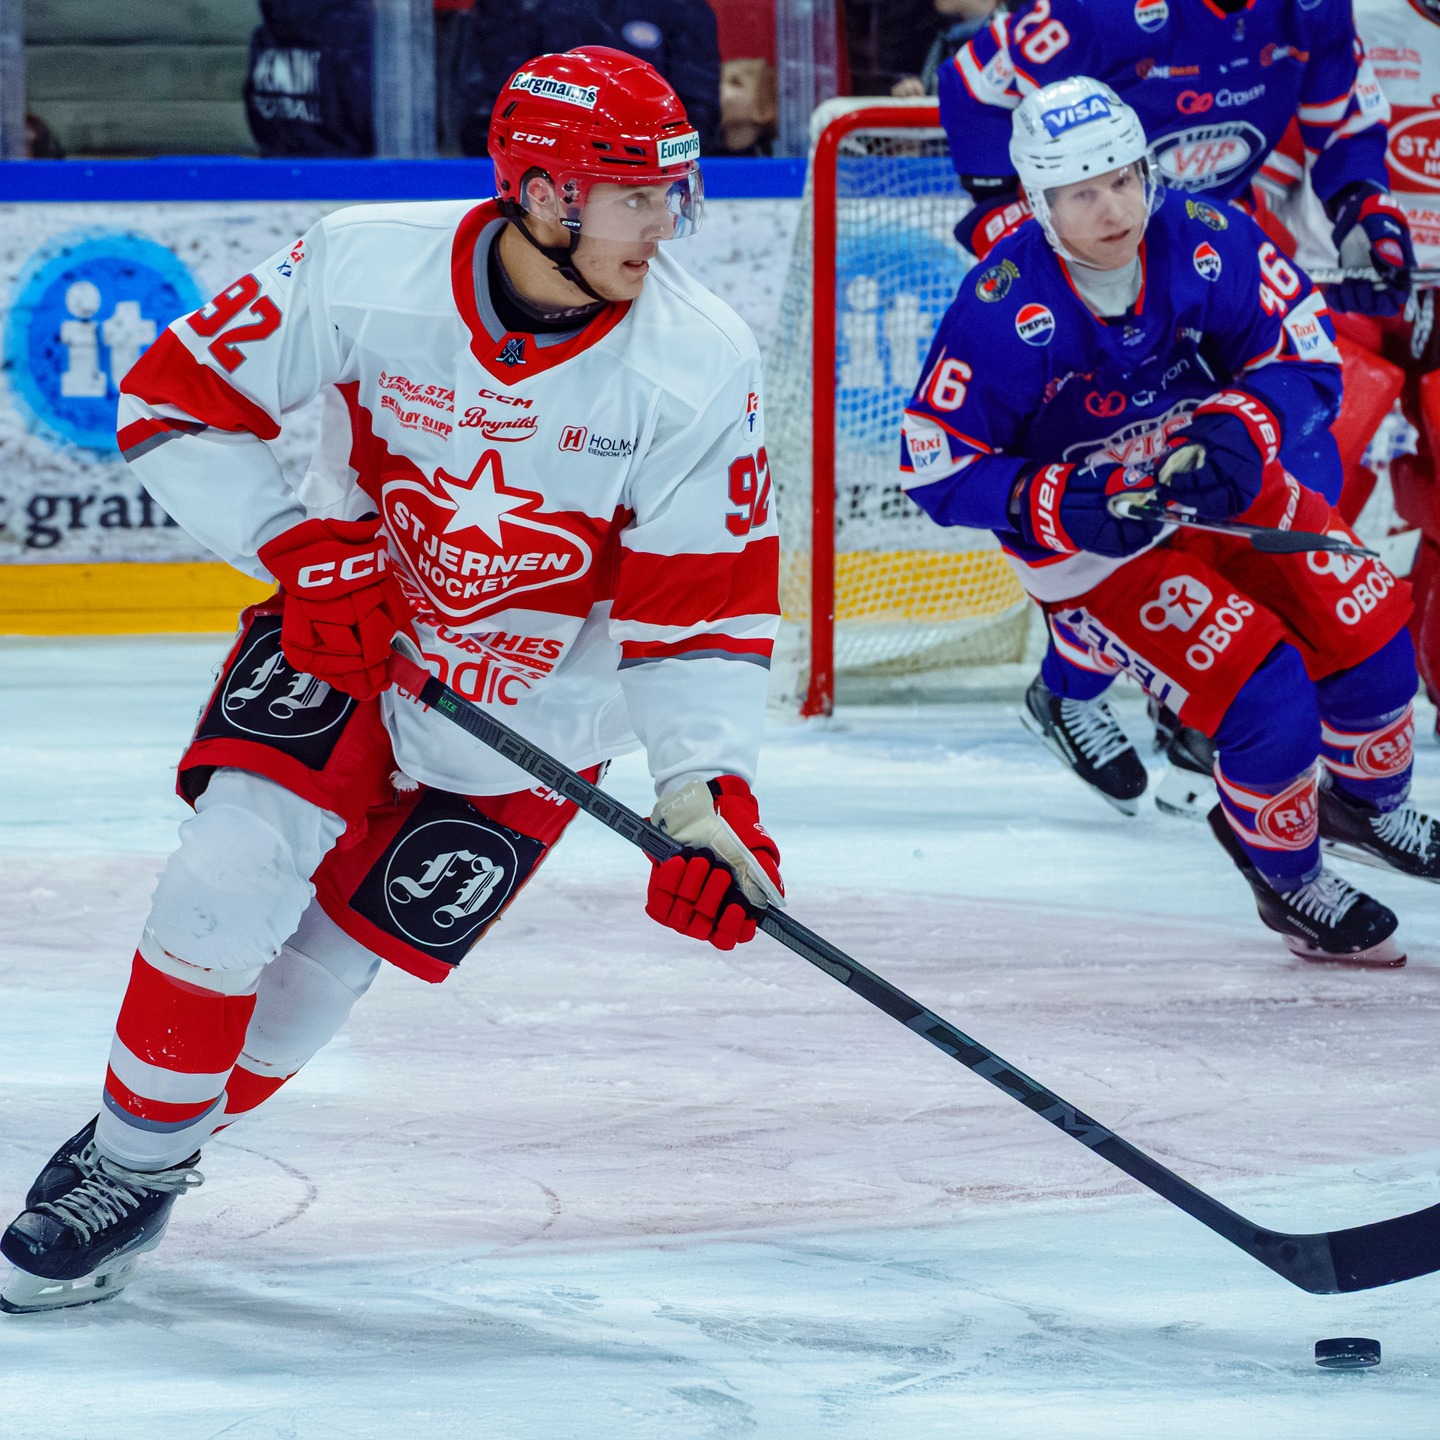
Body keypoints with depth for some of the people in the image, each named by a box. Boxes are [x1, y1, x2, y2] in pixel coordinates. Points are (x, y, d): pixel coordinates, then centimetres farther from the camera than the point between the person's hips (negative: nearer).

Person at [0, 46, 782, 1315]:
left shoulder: (699, 367, -21)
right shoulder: (368, 268, -22)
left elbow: (704, 604, -16)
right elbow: (175, 398, -13)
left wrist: (708, 794, -27)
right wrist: (303, 551, -23)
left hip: (535, 700, 0)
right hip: (345, 623, 0)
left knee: (324, 965, -3)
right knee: (239, 859, -21)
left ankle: (151, 1168, 20)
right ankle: (127, 1147, -2)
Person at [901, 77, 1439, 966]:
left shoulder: (1207, 242, -19)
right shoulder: (1001, 314, -28)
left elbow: (1305, 360, -9)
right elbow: (939, 470, -21)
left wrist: (1238, 432, -29)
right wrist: (1065, 507, -33)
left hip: (1214, 485, 5)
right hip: (1089, 549, -5)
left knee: (1368, 636, -1)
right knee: (1268, 701, -17)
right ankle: (1287, 879, 11)